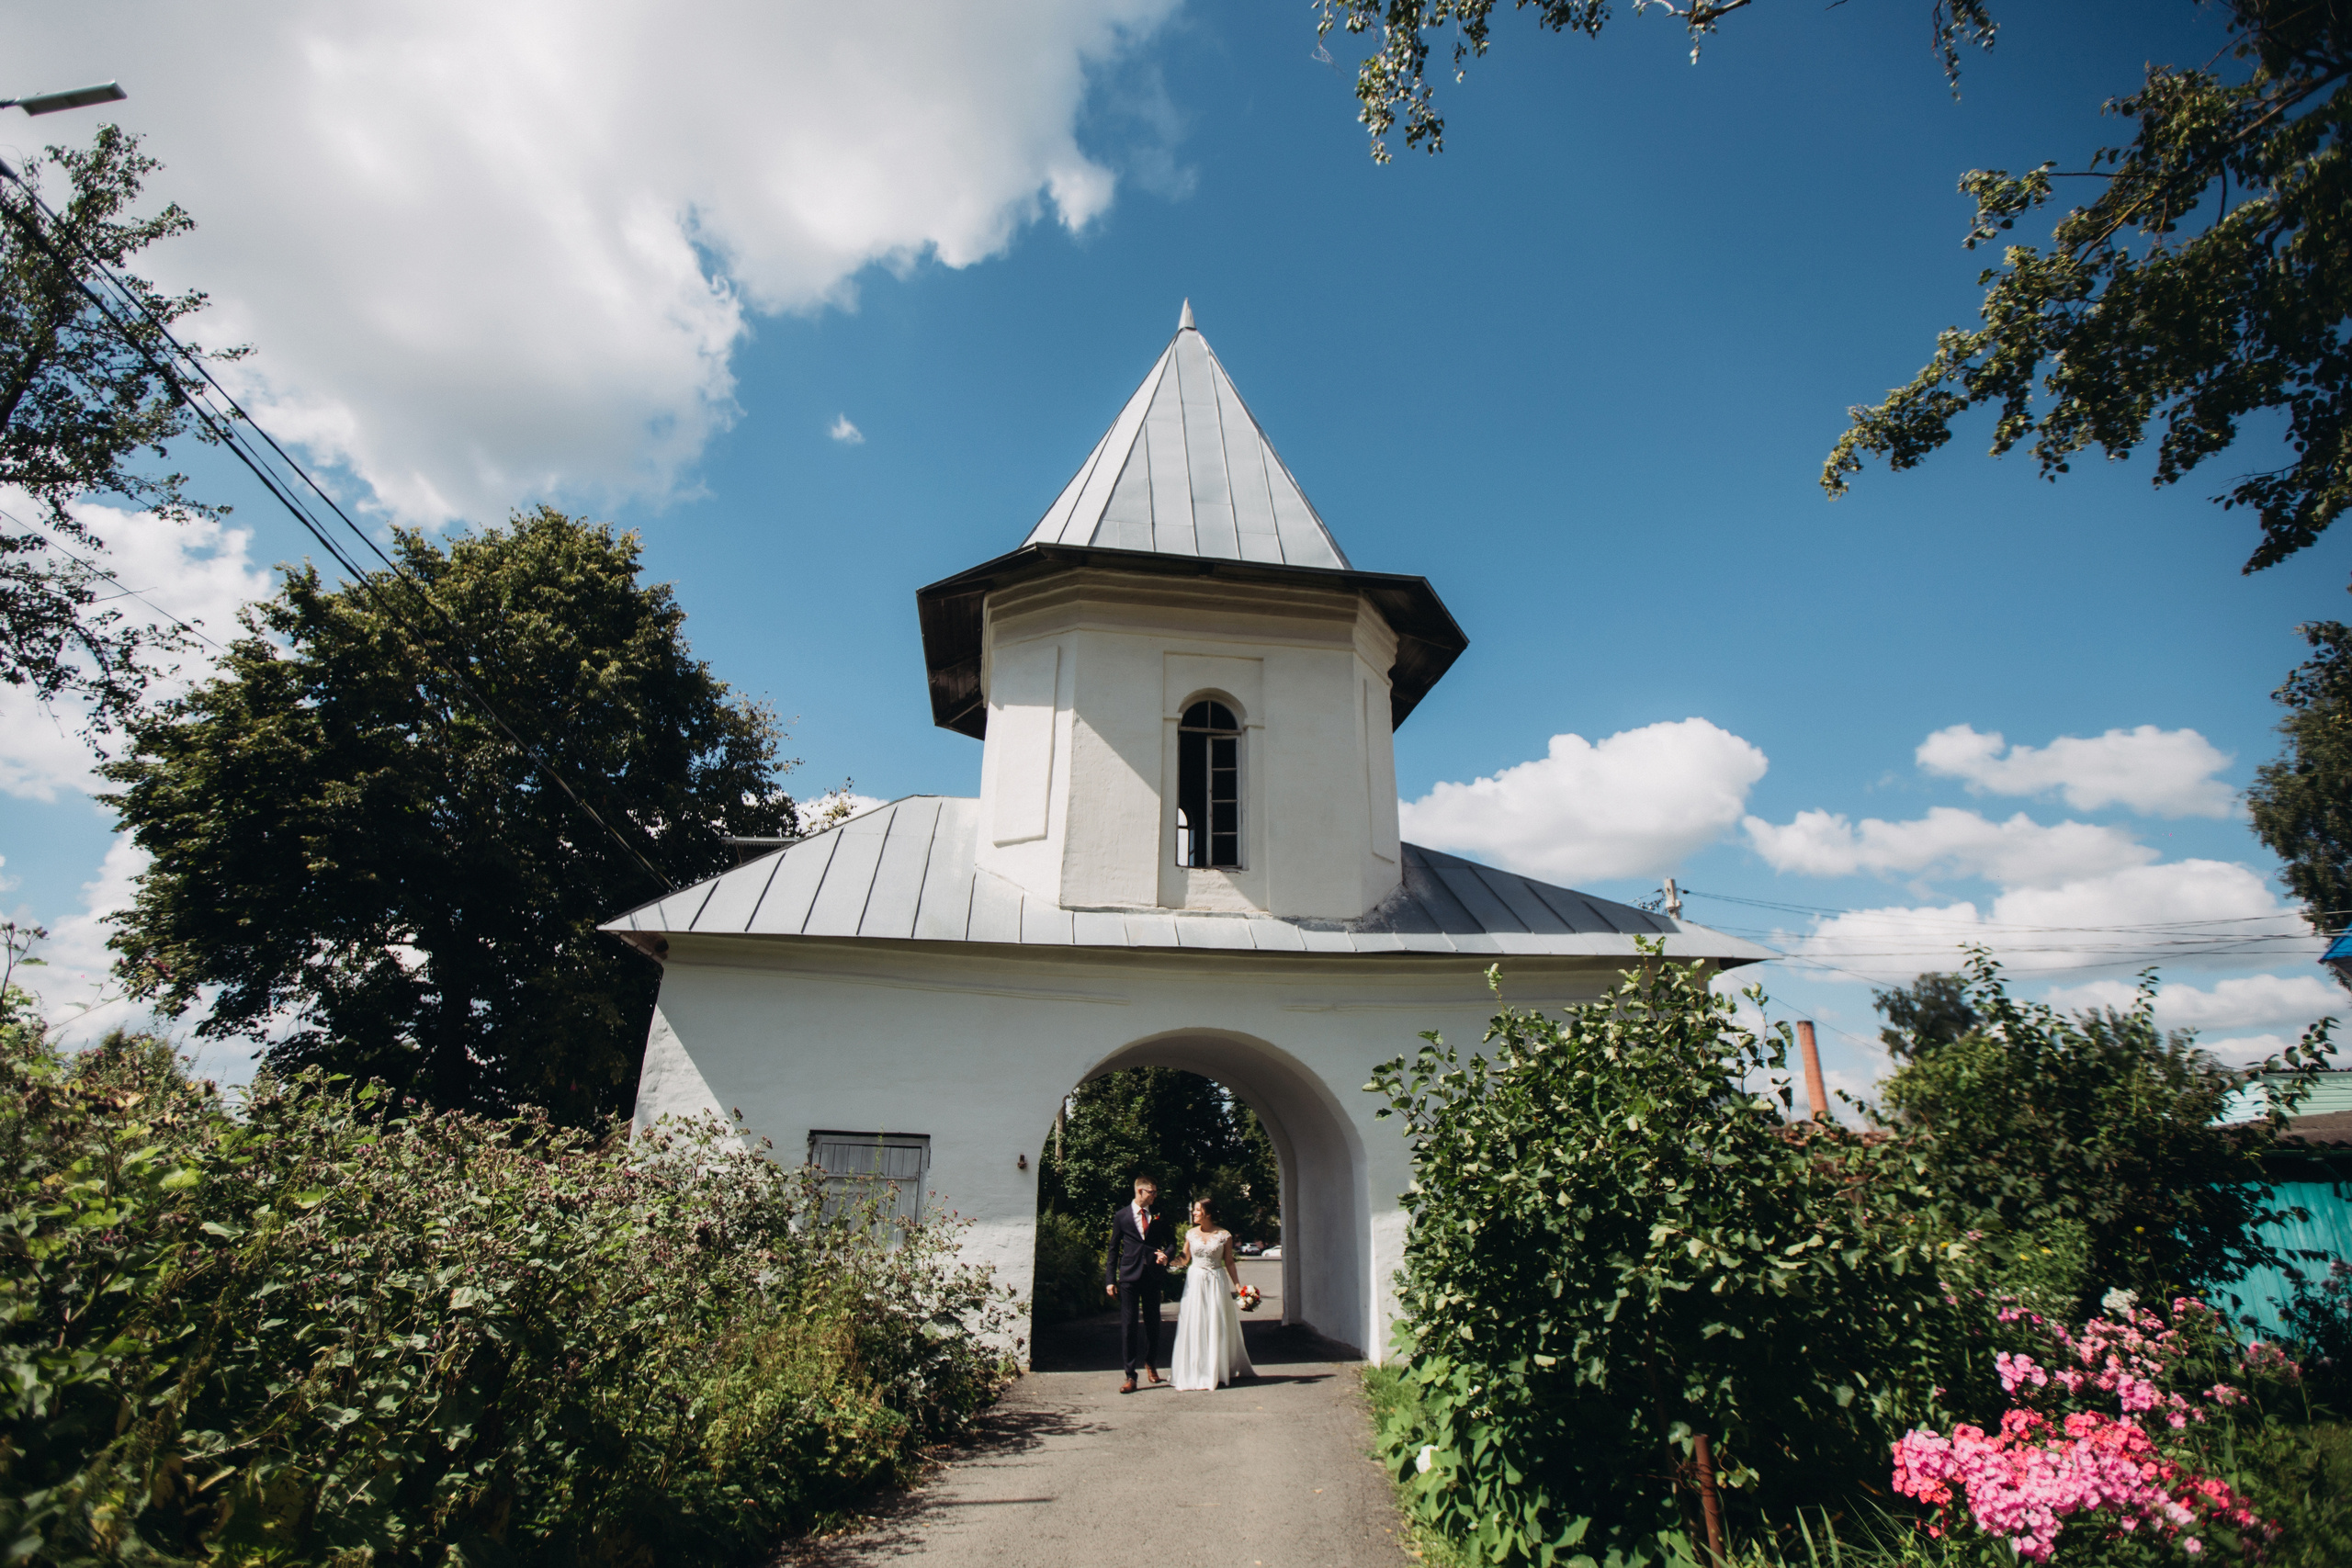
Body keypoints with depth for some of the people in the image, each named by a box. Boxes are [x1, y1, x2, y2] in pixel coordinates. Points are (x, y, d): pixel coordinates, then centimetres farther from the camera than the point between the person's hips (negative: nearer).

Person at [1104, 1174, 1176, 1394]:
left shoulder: (1158, 1216, 8)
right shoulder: (1121, 1216, 2)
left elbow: (1171, 1241, 17)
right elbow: (1113, 1249, 4)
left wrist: (1166, 1254, -5)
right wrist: (1110, 1279, -2)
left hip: (1153, 1275, 3)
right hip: (1129, 1276, -2)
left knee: (1152, 1323, 12)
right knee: (1128, 1325, -4)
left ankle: (1151, 1364, 33)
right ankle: (1130, 1375, 4)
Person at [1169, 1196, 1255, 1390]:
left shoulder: (1224, 1235, -2)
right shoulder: (1190, 1234, 2)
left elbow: (1229, 1263, 3)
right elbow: (1185, 1260, 5)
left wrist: (1238, 1286, -1)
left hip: (1217, 1282, -1)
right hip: (1195, 1282, 1)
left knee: (1217, 1326, 4)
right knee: (1195, 1327, 0)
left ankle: (1220, 1370, 19)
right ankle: (1197, 1371, 11)